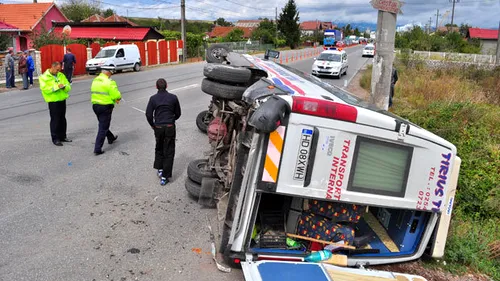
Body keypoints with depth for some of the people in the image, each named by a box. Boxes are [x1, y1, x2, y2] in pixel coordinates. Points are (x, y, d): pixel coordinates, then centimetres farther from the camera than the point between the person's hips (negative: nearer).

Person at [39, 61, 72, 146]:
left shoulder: (61, 75, 12)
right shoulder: (44, 77, -5)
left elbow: (68, 86, 10)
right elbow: (45, 89, -17)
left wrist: (64, 86, -13)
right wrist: (56, 87, -23)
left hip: (62, 100, 6)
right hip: (53, 101, -6)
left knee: (62, 119, 13)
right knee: (55, 120, -2)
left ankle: (62, 136, 25)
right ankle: (55, 138, 6)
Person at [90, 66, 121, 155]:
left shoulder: (95, 80, 6)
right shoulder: (109, 82, -18)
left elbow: (95, 93, 8)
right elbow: (116, 95, -21)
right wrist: (118, 98, 4)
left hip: (95, 105, 8)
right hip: (105, 107, -8)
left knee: (103, 124, 26)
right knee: (103, 128, -1)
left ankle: (111, 138, 50)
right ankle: (97, 149, -2)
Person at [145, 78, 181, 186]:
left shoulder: (153, 98, -2)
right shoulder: (173, 98, -2)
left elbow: (148, 115, -6)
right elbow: (178, 113, 6)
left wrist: (153, 125, 10)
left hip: (158, 127, 1)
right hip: (170, 127, -1)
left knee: (159, 148, 25)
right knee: (169, 152, 4)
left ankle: (159, 169, 27)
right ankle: (165, 177, 2)